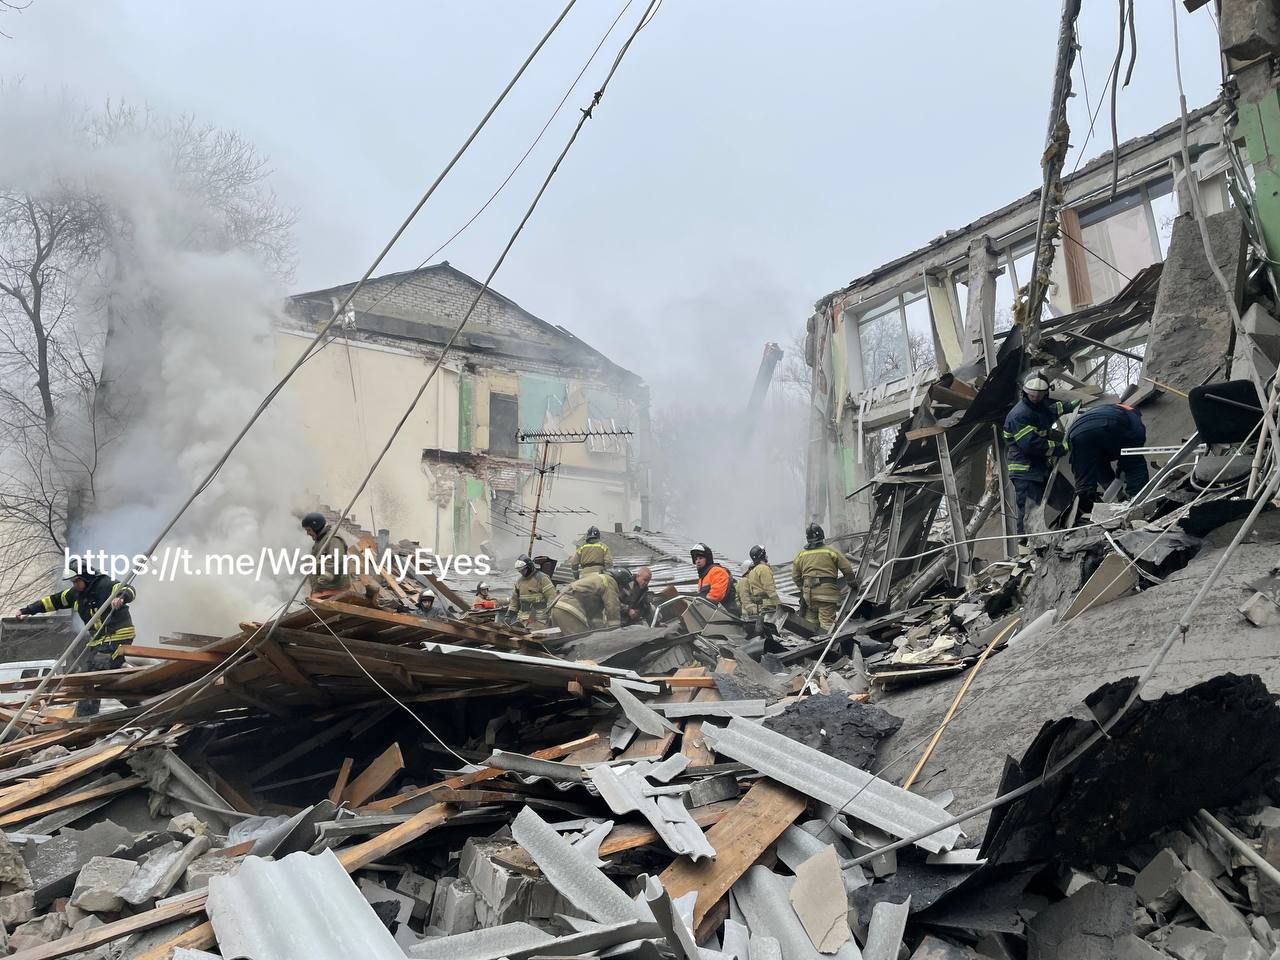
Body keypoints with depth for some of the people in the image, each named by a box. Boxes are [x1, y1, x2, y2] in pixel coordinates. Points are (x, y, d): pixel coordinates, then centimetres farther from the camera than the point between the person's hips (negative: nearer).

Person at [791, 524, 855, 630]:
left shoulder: (801, 555, 11)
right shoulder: (831, 551, 1)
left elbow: (795, 576, 13)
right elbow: (847, 569, 2)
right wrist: (851, 582, 18)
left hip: (809, 593, 3)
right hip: (828, 592, -3)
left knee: (810, 624, 11)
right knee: (827, 623, -7)